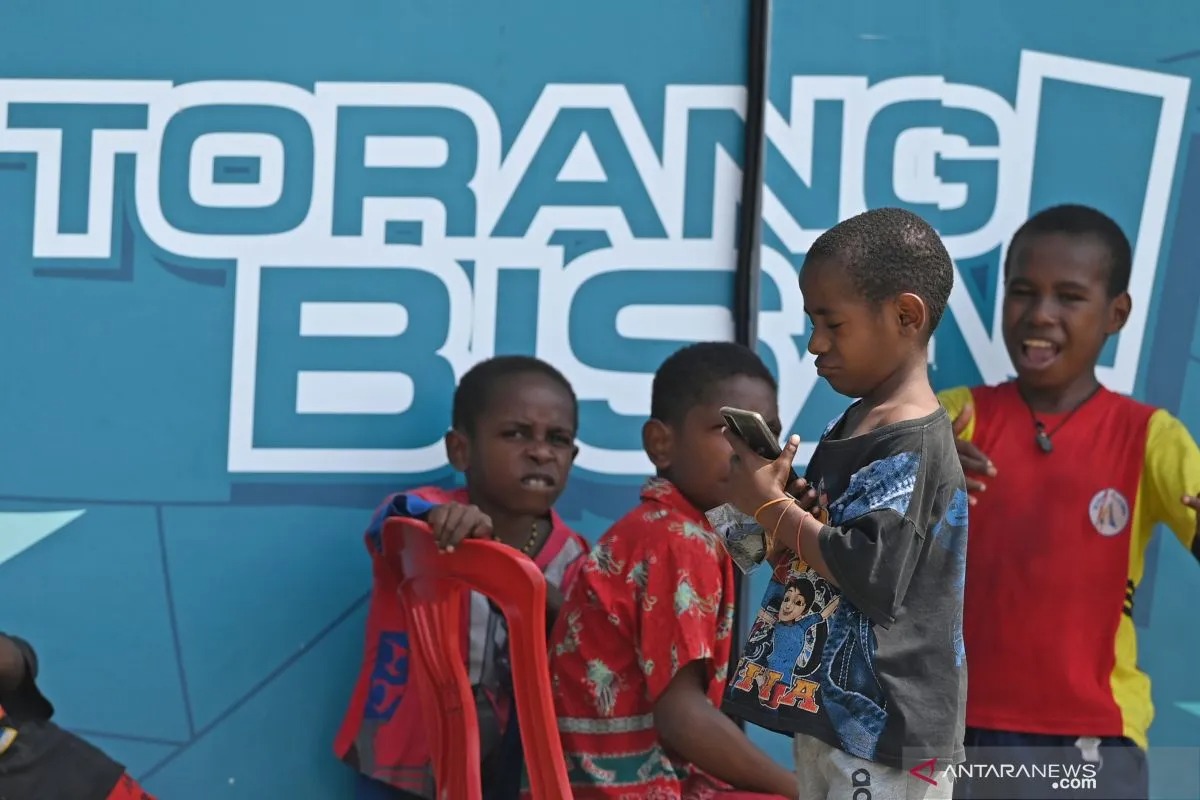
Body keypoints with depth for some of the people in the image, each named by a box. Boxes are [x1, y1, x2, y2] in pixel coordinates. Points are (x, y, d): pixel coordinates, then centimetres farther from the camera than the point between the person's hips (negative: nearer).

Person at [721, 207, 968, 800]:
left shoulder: (912, 445, -17)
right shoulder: (850, 426, 12)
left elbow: (871, 574, -26)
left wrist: (769, 505, -16)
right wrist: (768, 485, 3)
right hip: (824, 703, 10)